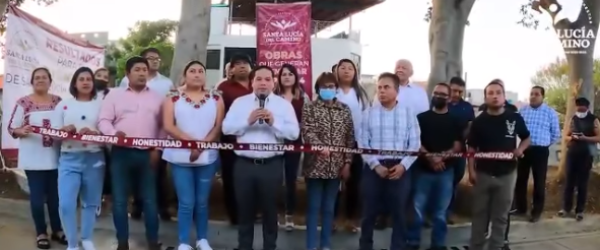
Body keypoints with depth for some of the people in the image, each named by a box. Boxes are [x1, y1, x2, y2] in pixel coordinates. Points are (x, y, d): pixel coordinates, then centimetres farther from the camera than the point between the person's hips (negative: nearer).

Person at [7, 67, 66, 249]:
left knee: (55, 195, 8)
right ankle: (41, 233, 15)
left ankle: (57, 230, 22)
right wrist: (22, 131, -23)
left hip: (54, 157, 3)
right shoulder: (23, 102, -1)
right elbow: (12, 128, -2)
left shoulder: (58, 101, 7)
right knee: (37, 195, 2)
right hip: (33, 158, -2)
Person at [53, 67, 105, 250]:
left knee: (91, 202, 10)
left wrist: (93, 133, -18)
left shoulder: (101, 104, 7)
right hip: (69, 159, 0)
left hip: (94, 159, 0)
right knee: (66, 204, -11)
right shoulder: (63, 105, 9)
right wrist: (64, 130, -15)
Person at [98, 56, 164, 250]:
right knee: (119, 200, 3)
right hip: (121, 153, 0)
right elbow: (103, 121, 1)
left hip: (148, 154, 1)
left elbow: (162, 126, 9)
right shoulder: (115, 95, 7)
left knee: (149, 199, 4)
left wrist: (157, 149, 0)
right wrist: (113, 133, -19)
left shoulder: (157, 97, 11)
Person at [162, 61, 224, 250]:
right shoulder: (173, 99, 4)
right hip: (180, 157, -1)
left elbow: (219, 126, -1)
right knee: (186, 202, -1)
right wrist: (192, 141, -16)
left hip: (208, 157, 1)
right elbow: (168, 127, -7)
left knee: (202, 201, 10)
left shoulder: (216, 99, 8)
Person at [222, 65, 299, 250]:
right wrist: (248, 121, -14)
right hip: (244, 164, 1)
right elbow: (226, 128, -1)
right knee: (244, 209, 11)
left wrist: (274, 122, -17)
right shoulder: (239, 102, 7)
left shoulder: (284, 104, 4)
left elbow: (294, 132, -4)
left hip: (272, 165, -1)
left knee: (269, 210, 9)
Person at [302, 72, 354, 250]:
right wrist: (320, 146, -31)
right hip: (315, 166, -3)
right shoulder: (310, 108, 0)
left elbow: (350, 138, 7)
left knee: (329, 208, 11)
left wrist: (347, 163, 1)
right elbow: (307, 132, -13)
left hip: (336, 167, 3)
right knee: (314, 207, 2)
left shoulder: (344, 110, 8)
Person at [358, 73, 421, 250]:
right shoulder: (368, 113, 4)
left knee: (399, 213, 6)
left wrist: (403, 165, -11)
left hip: (400, 169, 0)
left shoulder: (408, 113, 4)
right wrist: (375, 165, -11)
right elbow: (363, 144, 0)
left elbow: (415, 144, 1)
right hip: (374, 168, 0)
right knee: (369, 212, 6)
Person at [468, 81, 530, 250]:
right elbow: (472, 149, 1)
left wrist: (520, 149, -8)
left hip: (507, 174, 0)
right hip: (483, 174, 0)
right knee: (480, 214, 9)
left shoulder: (515, 118, -1)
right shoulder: (479, 121, -1)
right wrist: (471, 171, -7)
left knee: (501, 216, 9)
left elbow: (526, 138, 13)